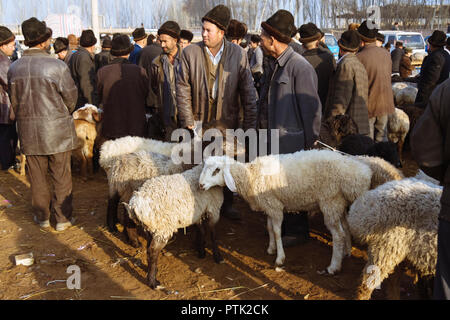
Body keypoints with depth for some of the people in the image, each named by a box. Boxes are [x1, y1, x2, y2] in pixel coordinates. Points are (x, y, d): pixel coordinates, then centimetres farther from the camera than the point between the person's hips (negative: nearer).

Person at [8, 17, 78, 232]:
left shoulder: (14, 68, -1)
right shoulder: (57, 66, -15)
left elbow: (14, 102, 8)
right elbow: (71, 98, -6)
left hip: (29, 131, 4)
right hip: (57, 129, -4)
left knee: (37, 178, 15)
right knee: (61, 177, 8)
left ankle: (42, 217, 28)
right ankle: (63, 218, 18)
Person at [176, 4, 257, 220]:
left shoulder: (238, 54, -3)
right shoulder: (190, 52, -2)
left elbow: (248, 91, -1)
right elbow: (182, 88, -1)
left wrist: (250, 125, -4)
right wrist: (187, 120, -6)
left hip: (227, 121, 0)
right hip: (199, 121, 0)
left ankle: (226, 205, 28)